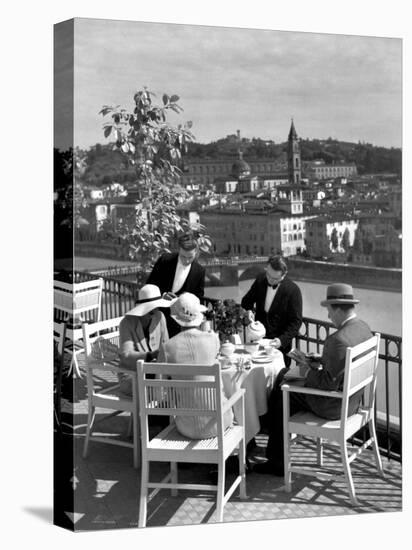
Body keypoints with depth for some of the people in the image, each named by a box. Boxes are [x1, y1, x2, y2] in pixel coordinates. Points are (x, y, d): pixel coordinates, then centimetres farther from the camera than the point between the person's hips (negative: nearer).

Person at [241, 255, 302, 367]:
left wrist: (282, 340, -24)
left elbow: (296, 322, -12)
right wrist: (248, 310, -10)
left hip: (279, 345, -3)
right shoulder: (260, 279, -3)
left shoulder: (293, 290, -15)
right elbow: (247, 300, 12)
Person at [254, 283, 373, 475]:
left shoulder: (338, 340, -31)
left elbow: (329, 384, -27)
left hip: (333, 405, -10)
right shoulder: (363, 328, 0)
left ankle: (277, 461, 20)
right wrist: (318, 361, 5)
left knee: (277, 399, 8)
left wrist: (312, 366, -11)